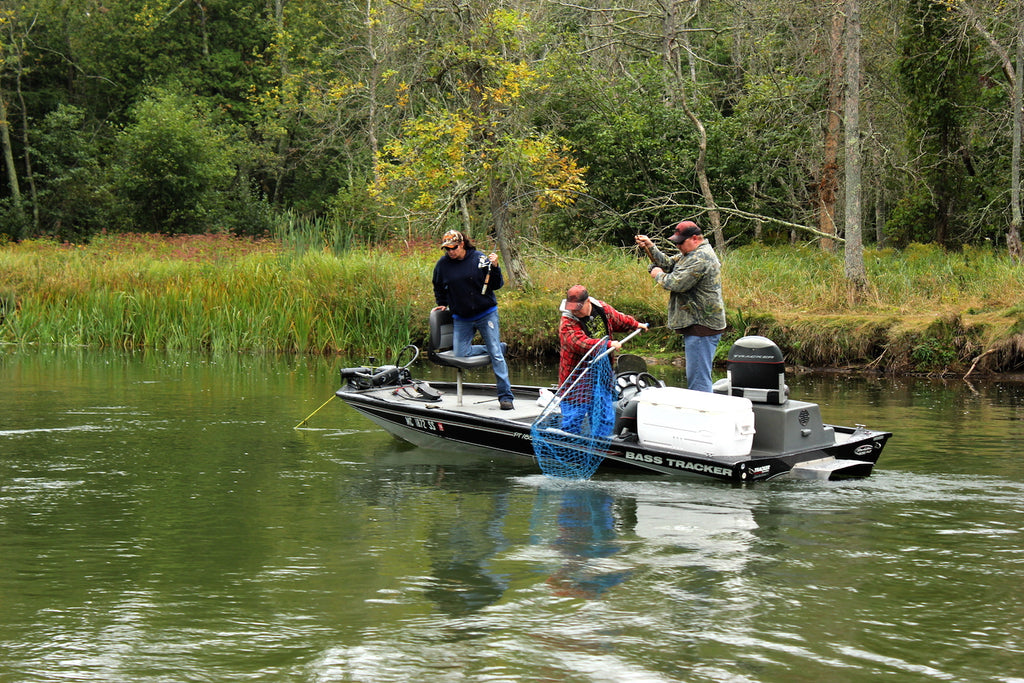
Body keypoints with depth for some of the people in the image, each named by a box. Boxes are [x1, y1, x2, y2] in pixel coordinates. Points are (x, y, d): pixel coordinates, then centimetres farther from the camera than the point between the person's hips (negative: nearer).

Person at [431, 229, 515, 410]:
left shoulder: (480, 258, -8)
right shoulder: (442, 264, -1)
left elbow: (497, 285, -6)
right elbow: (439, 288, 19)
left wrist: (494, 267, -20)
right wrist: (442, 304, 16)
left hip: (486, 313, -3)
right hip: (461, 319, 3)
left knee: (496, 355, -7)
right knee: (460, 353, -4)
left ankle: (505, 396, -1)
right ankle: (498, 348, 17)